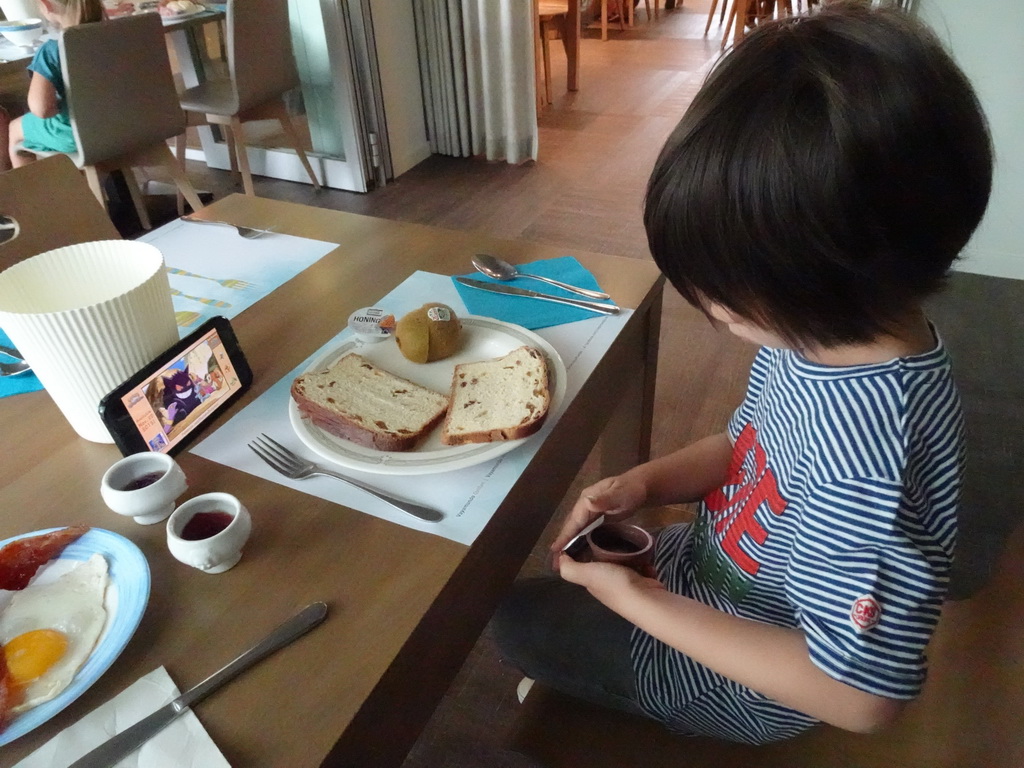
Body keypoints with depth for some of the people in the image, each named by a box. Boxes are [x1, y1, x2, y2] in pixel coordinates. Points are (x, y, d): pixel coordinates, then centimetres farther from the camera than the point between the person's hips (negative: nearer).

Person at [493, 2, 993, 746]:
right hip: (716, 572, 7)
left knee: (517, 620, 9)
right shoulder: (825, 332, -15)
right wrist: (644, 483, -14)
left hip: (738, 680, -6)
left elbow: (860, 696, -33)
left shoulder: (867, 463, -42)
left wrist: (643, 604, -28)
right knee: (564, 574, 24)